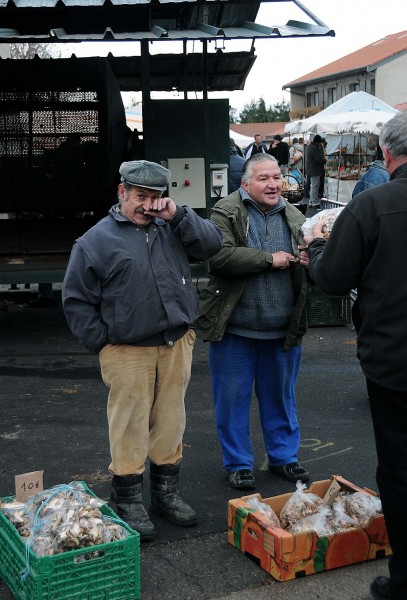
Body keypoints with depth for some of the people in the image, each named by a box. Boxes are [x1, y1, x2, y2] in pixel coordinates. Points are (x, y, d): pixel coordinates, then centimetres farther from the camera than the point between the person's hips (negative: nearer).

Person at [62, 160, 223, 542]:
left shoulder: (171, 228, 10)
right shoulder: (97, 240, -2)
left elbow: (211, 245, 0)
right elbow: (76, 301, -1)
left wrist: (178, 215, -9)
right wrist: (102, 343, -5)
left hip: (176, 346, 4)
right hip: (127, 353, -4)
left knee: (170, 424, 13)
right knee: (130, 429, 2)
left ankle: (166, 493, 29)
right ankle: (129, 503, 17)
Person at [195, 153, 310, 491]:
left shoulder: (294, 218, 9)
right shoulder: (226, 213, -6)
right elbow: (219, 256, -22)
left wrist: (309, 260, -7)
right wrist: (269, 259, -18)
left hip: (283, 330, 4)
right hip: (235, 327, -4)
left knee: (281, 397, 16)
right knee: (233, 399, 6)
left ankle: (284, 457, 33)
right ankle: (238, 463, 23)